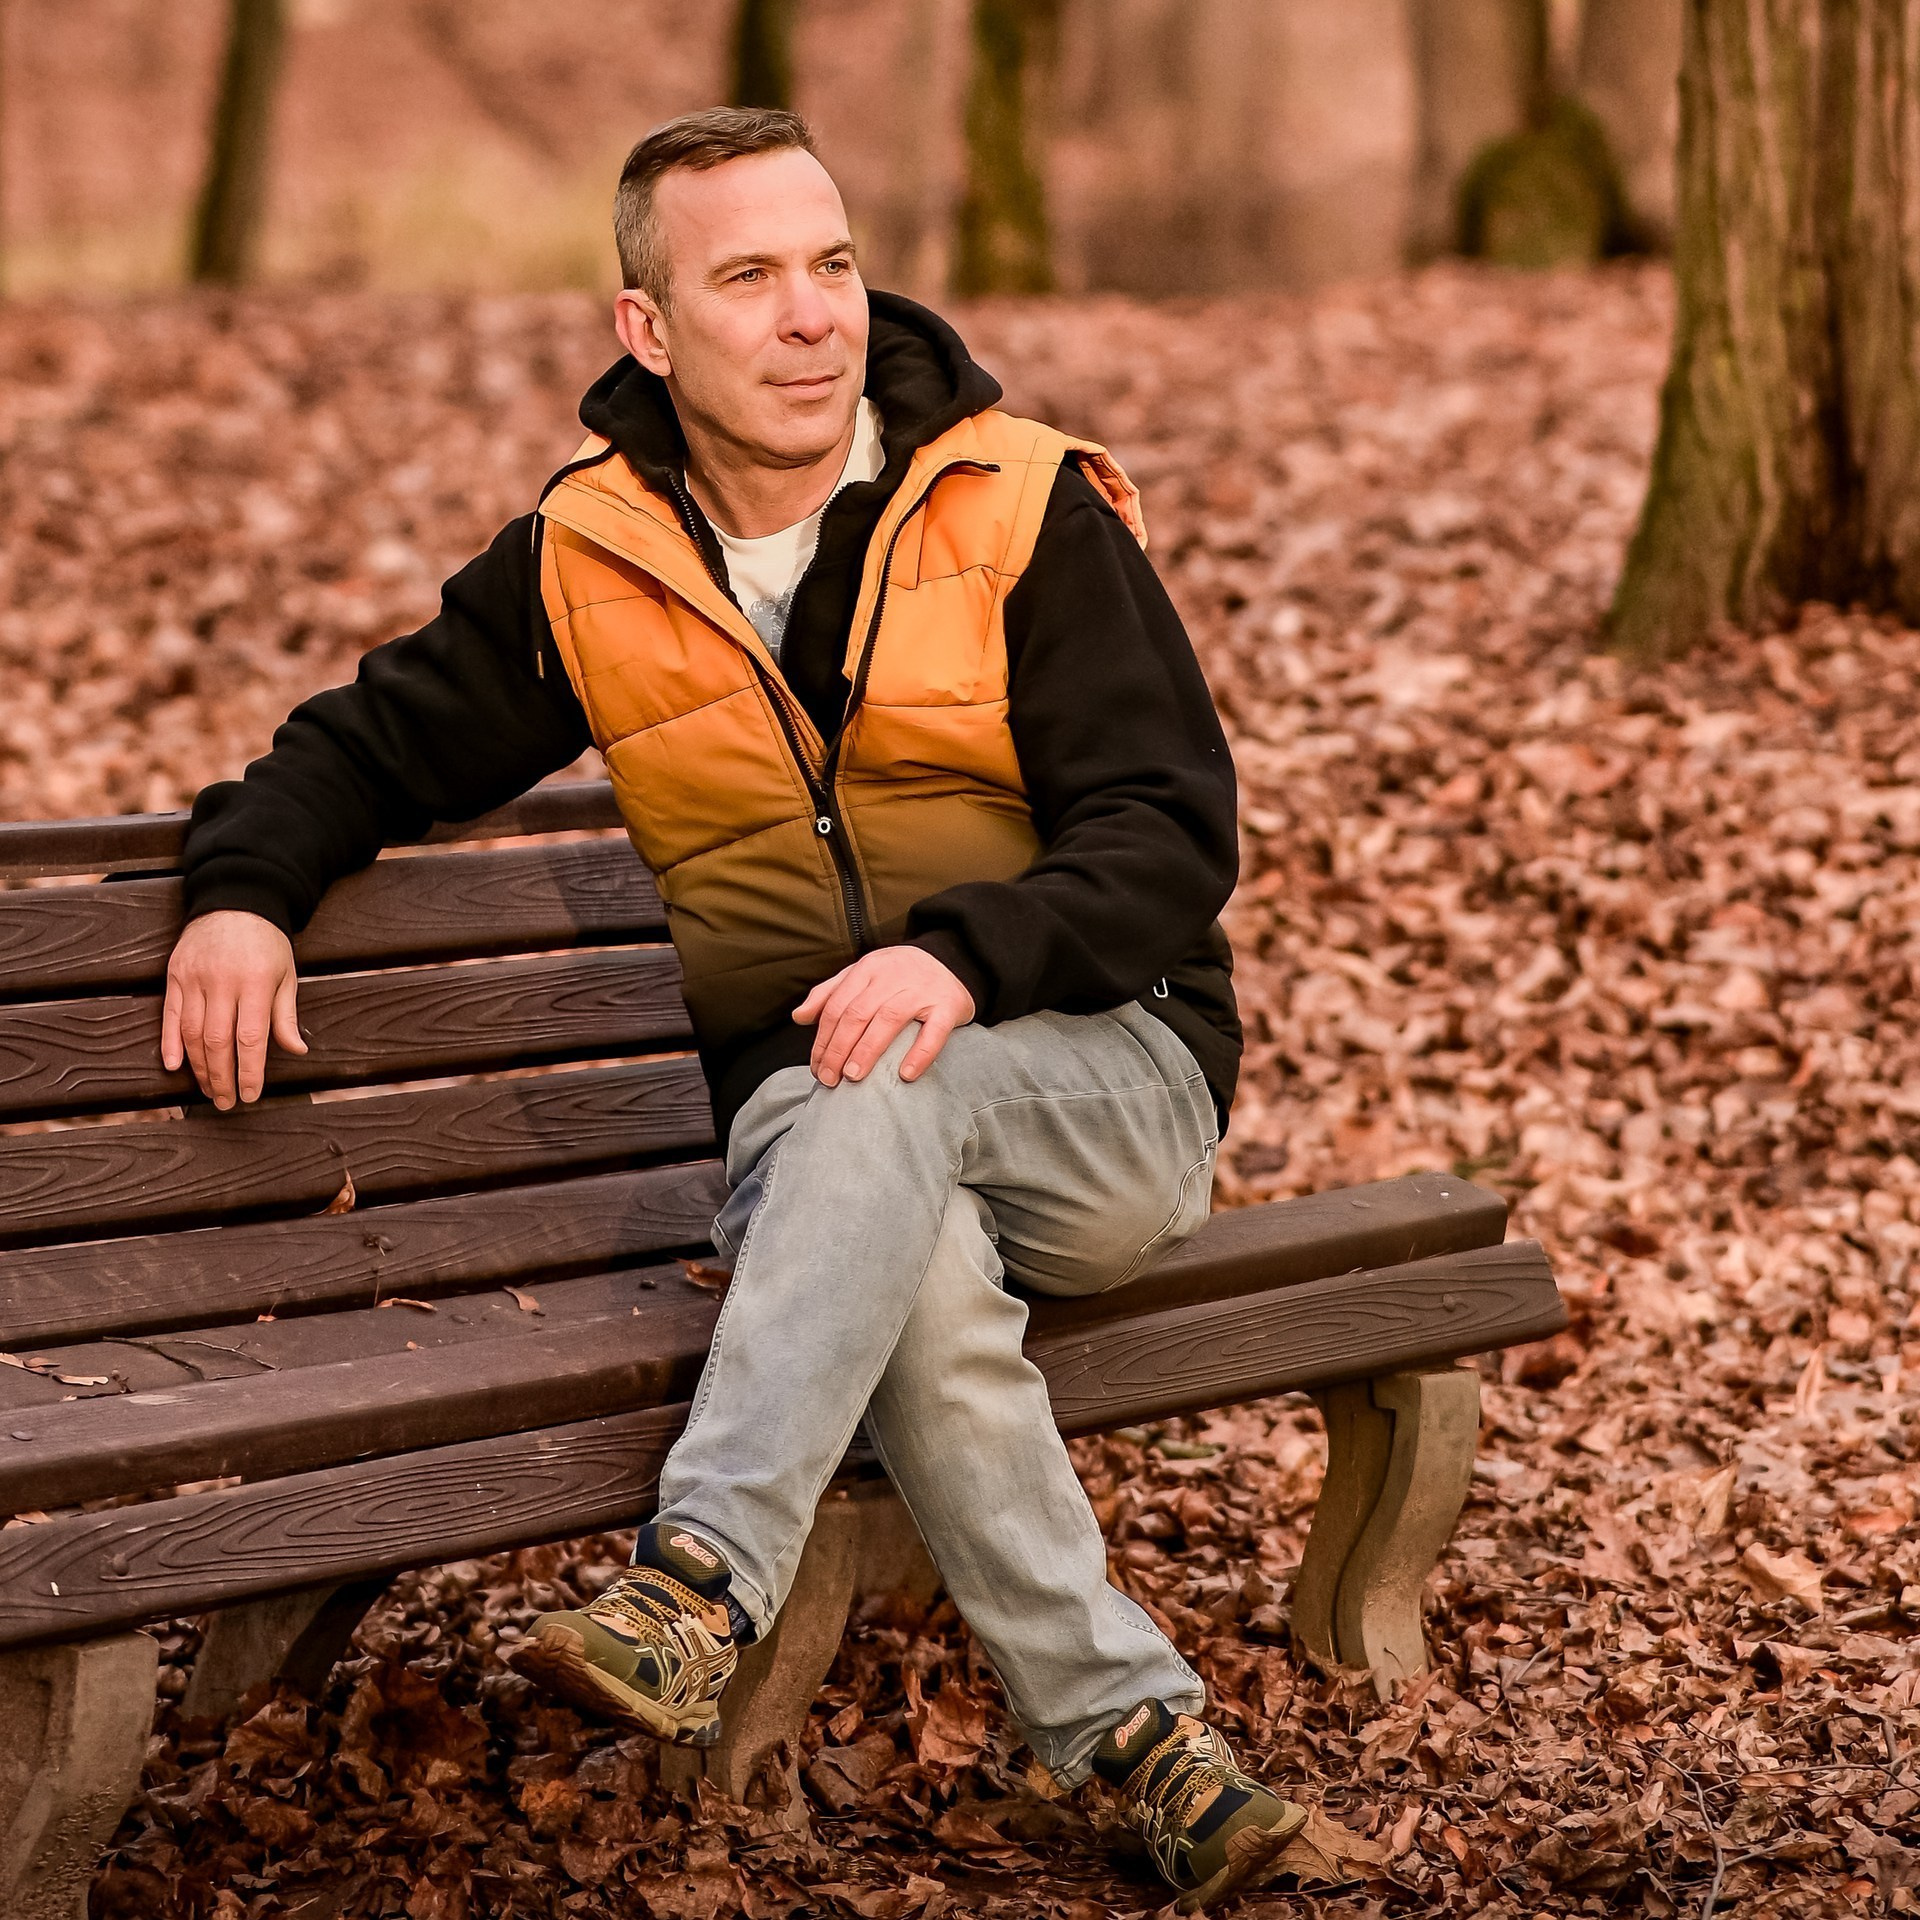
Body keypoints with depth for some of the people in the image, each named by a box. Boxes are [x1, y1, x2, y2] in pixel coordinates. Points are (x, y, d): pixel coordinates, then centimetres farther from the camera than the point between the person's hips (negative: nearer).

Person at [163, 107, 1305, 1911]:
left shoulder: (1019, 508, -2)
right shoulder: (585, 560, 7)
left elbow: (1174, 832, -8)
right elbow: (379, 741, 18)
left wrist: (964, 952, -27)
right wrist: (246, 883, -4)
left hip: (1104, 1079, -1)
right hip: (799, 1117, 2)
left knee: (873, 1094, -36)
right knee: (914, 1267, -35)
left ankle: (702, 1578, -43)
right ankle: (1125, 1722, -30)